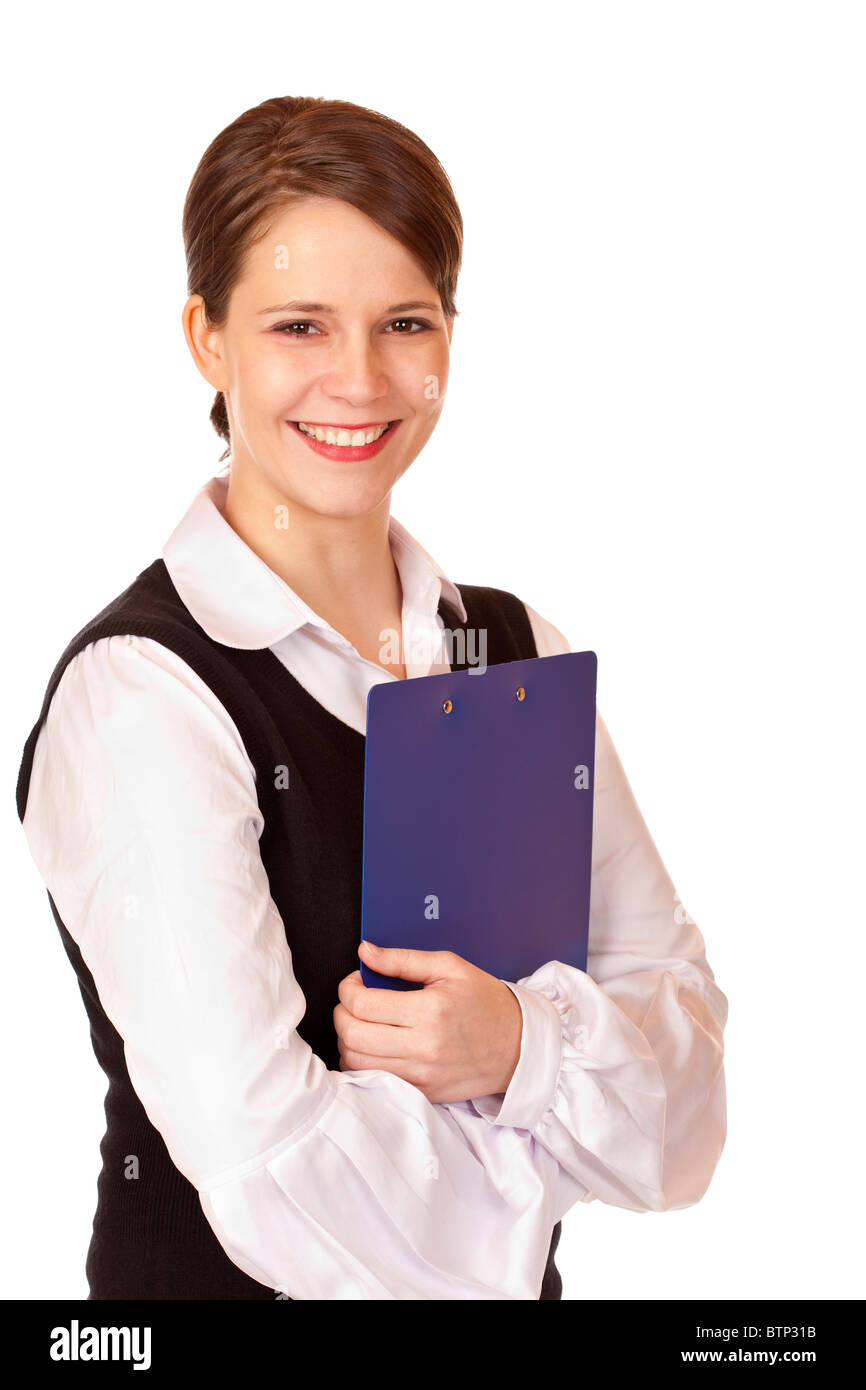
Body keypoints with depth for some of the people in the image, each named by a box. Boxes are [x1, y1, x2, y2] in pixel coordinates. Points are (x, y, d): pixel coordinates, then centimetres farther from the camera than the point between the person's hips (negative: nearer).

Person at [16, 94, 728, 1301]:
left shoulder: (520, 650, -3)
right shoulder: (139, 695, -22)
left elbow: (684, 1031, -5)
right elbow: (277, 1177, -27)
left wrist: (525, 1045, -23)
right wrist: (533, 1157, -13)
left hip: (517, 1272, 5)